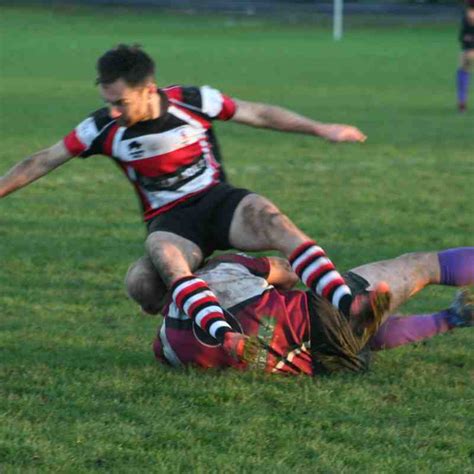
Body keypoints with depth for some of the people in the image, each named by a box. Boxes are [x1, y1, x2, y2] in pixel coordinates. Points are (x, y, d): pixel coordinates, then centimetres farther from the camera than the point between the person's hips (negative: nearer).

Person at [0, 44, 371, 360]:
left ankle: (348, 306, -46)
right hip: (170, 223, 0)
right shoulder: (104, 129, -7)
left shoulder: (194, 102, -9)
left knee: (269, 218, -32)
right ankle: (225, 336, -61)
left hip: (217, 201, 0)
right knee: (162, 252, -37)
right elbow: (42, 162, 3)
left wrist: (322, 130, 1)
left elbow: (259, 114, 1)